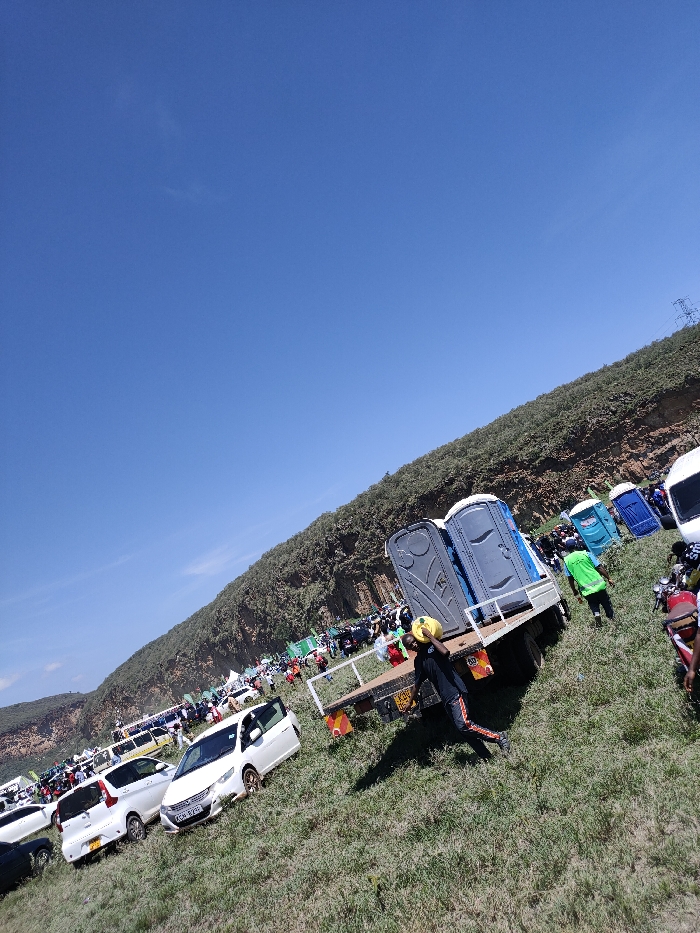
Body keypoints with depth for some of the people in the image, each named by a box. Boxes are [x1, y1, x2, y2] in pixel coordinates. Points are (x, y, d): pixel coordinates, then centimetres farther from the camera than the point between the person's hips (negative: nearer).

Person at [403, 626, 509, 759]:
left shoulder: (431, 646, -4)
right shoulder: (418, 660, 12)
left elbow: (445, 652, -26)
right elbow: (417, 683, 22)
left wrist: (430, 636, -19)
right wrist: (410, 702, 29)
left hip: (455, 692, -7)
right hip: (445, 698, 7)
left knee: (463, 725, -18)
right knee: (462, 730, 5)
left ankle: (498, 737, -5)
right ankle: (487, 758, 14)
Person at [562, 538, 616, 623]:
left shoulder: (567, 561, 1)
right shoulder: (586, 554, -1)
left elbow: (571, 580, 2)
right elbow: (600, 568, -4)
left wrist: (576, 594, 10)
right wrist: (609, 579, 7)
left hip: (586, 591, 0)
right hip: (598, 585, 0)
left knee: (594, 607, 16)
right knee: (608, 607, 17)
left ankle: (596, 614, -8)